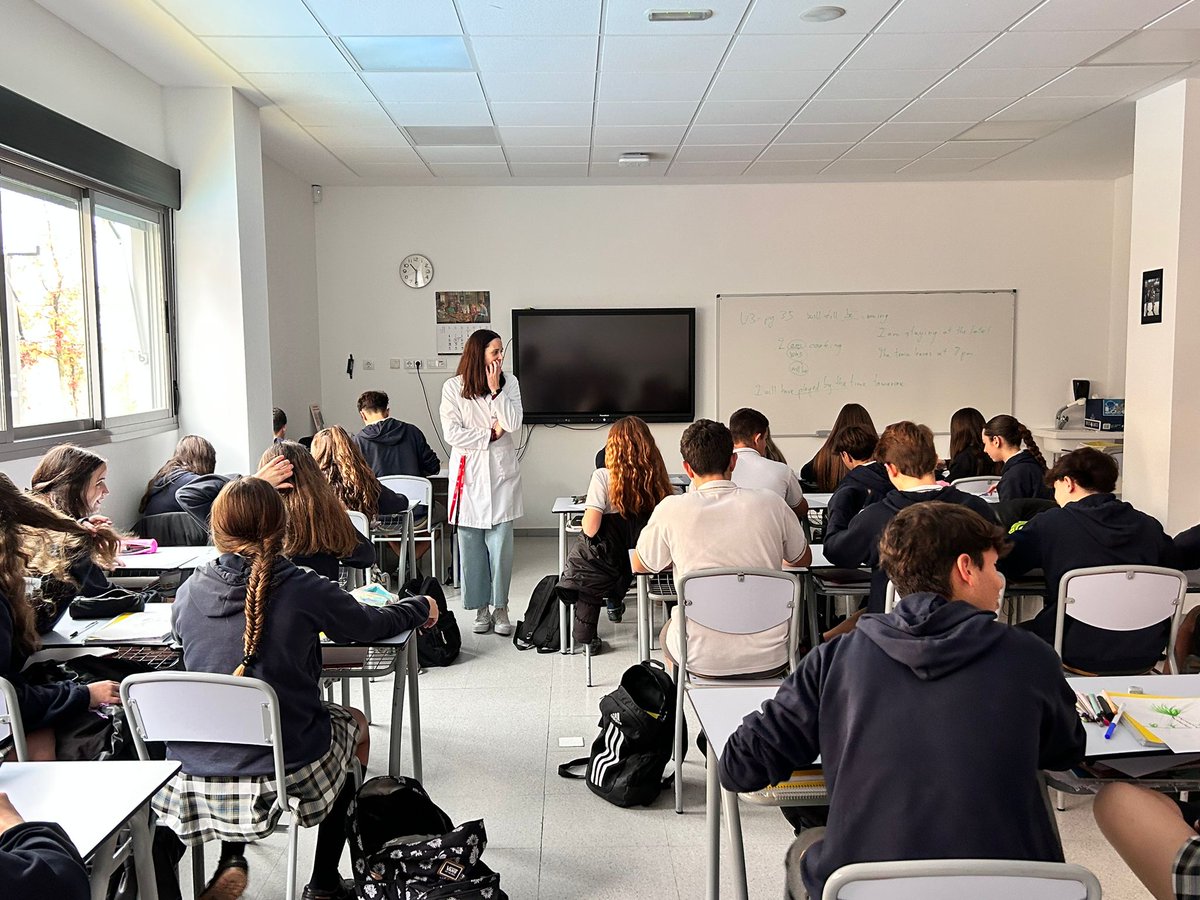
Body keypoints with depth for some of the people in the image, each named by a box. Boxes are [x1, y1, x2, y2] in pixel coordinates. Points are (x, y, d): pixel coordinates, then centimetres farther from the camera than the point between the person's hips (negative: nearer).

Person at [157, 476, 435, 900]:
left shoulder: (188, 593, -3)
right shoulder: (304, 590, -14)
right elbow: (371, 625, 3)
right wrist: (422, 606, 24)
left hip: (194, 778, 4)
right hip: (286, 769, -3)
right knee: (352, 722, 27)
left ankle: (230, 859, 20)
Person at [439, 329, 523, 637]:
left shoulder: (509, 383, 4)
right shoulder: (453, 387, -1)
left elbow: (513, 424, -8)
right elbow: (452, 433, -6)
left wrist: (495, 389, -11)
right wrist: (490, 434, -9)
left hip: (501, 473, 1)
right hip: (468, 473, 0)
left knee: (501, 544, 0)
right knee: (471, 545, 3)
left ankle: (500, 608, 12)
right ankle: (481, 608, 15)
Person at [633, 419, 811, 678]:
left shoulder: (671, 510, -12)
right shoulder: (771, 504, -7)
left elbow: (639, 566, 8)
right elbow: (803, 560, 12)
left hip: (700, 659, -1)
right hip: (769, 659, 1)